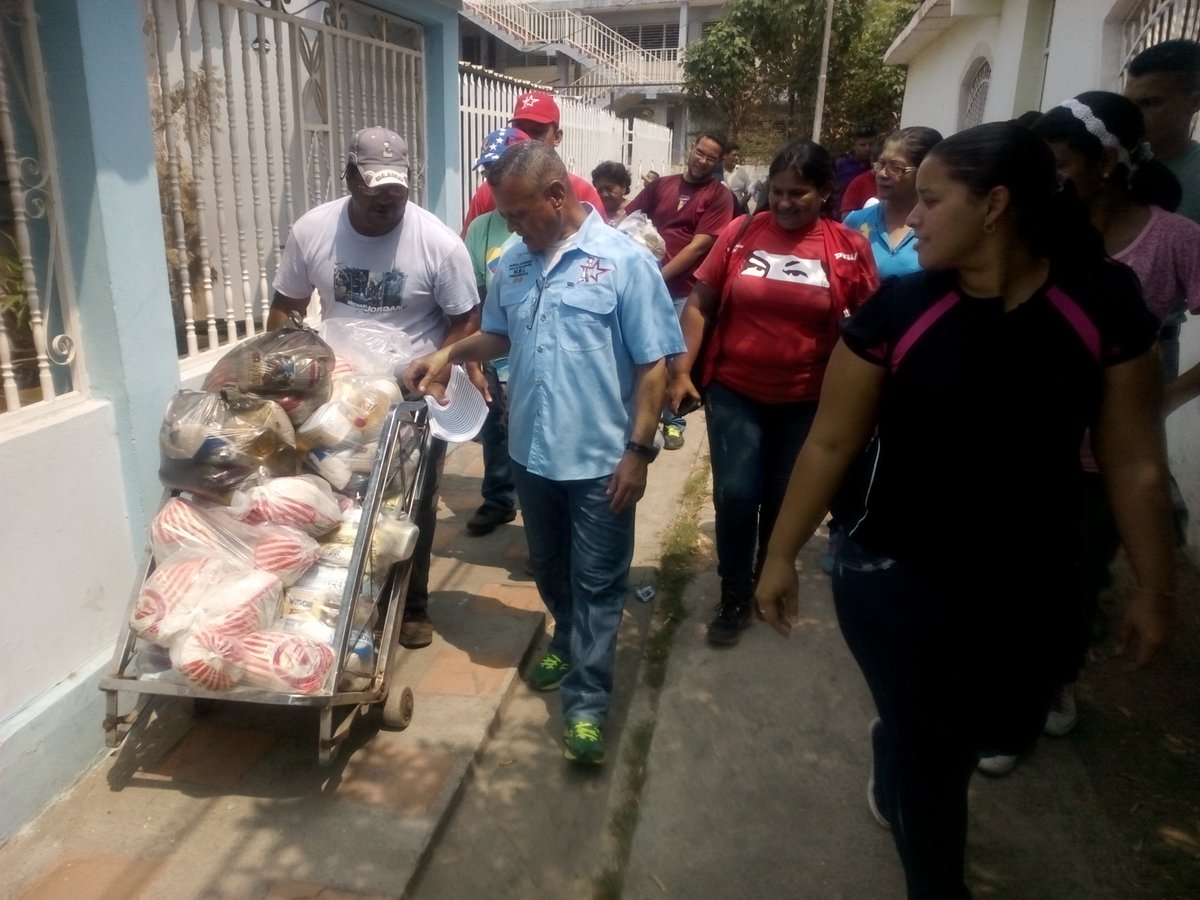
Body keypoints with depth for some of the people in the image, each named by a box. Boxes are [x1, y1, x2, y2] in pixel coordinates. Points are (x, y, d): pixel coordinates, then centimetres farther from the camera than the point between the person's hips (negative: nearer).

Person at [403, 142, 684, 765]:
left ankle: (586, 701, 16)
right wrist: (450, 353, 0)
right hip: (532, 452, 6)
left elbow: (654, 364, -13)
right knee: (549, 567, 23)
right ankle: (568, 641, 47)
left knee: (596, 583, 6)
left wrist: (638, 449, -15)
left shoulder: (624, 261, -13)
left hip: (600, 459, -5)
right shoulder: (513, 263, 4)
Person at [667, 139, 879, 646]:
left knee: (784, 501, 13)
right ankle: (734, 597, 18)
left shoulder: (850, 249, -5)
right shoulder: (740, 233, -4)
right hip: (734, 391, 0)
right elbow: (699, 304, 0)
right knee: (735, 495, -4)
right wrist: (683, 371, -7)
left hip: (807, 401, 1)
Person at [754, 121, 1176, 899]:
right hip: (898, 576, -2)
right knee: (929, 750, 9)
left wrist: (1155, 588, 2)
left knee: (1000, 732, 22)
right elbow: (831, 444, -8)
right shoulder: (897, 308, -14)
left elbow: (1136, 462, -4)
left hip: (1031, 582, 3)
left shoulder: (1103, 304, -11)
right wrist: (782, 556, -4)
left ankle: (897, 774, 57)